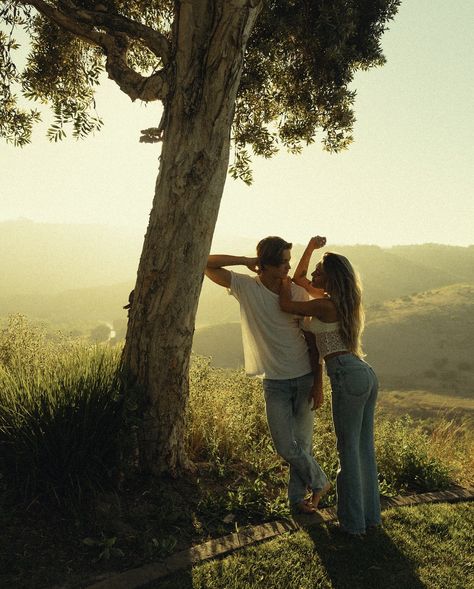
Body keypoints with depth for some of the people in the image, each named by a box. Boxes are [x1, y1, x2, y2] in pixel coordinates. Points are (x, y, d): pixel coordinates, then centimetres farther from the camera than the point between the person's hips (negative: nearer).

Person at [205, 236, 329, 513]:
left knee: (303, 442, 8)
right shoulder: (246, 287, -8)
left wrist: (318, 382, -2)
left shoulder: (298, 291, -5)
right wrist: (245, 261, -17)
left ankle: (298, 496, 31)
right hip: (275, 382, 0)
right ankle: (319, 482, 28)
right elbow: (207, 264, -13)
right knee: (286, 446, 2)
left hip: (305, 378, 1)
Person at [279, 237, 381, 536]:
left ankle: (354, 522, 13)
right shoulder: (340, 301, 17)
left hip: (348, 376, -9)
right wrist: (311, 246, 25)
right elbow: (300, 279, 26)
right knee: (365, 448, 15)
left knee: (349, 450, 1)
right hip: (367, 375, 10)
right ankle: (370, 515, 27)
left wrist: (284, 280, 13)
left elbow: (286, 305, -3)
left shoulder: (325, 305, -10)